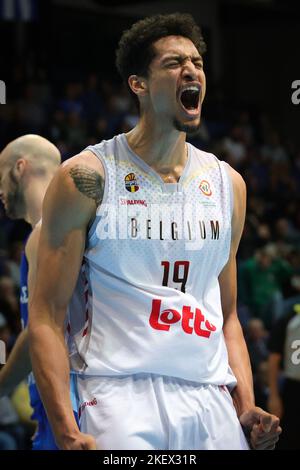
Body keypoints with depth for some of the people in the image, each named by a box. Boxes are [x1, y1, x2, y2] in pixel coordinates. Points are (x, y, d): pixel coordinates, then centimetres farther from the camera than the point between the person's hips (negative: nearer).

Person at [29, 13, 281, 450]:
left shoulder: (227, 184, 13)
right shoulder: (87, 177, -3)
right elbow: (48, 316, -6)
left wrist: (247, 408, 6)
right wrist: (67, 432, -15)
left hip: (211, 398, 5)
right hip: (121, 394, -5)